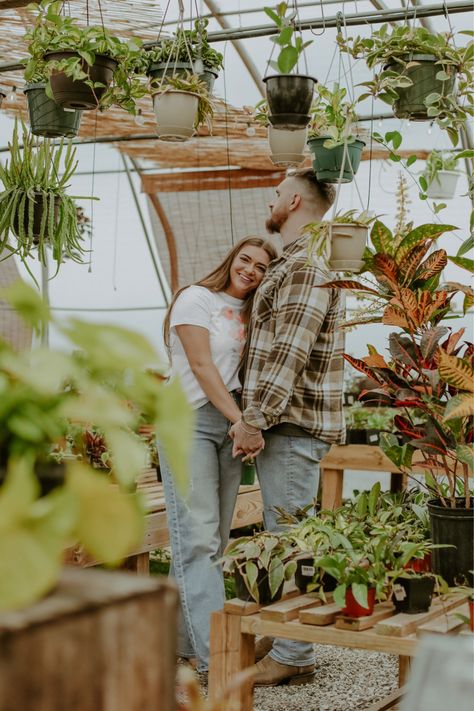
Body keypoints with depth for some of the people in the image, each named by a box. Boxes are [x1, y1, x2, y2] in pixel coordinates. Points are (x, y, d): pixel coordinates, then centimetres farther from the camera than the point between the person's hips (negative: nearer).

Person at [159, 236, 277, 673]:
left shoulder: (248, 313, 18)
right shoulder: (196, 299, -2)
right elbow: (201, 366, -12)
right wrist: (240, 420, -18)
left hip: (233, 424, 7)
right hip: (191, 421, -7)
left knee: (216, 542, 5)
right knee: (198, 539, -11)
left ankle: (187, 641, 12)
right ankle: (216, 655, -14)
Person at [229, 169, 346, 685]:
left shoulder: (308, 265, -14)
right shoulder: (291, 263, 20)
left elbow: (290, 352, -22)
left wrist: (255, 419, -22)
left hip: (292, 425, -11)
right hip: (281, 424, 11)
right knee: (282, 537, 15)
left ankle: (293, 656, 1)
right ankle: (281, 637, 25)